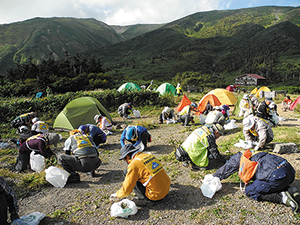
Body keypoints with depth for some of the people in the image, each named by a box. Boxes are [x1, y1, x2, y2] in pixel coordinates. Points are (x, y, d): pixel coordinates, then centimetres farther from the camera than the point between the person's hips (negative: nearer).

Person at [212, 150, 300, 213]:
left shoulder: (238, 157, 10)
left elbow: (224, 170, 21)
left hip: (276, 175, -9)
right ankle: (290, 190, 9)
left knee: (249, 191, 5)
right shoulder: (252, 153, 32)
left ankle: (281, 197, -8)